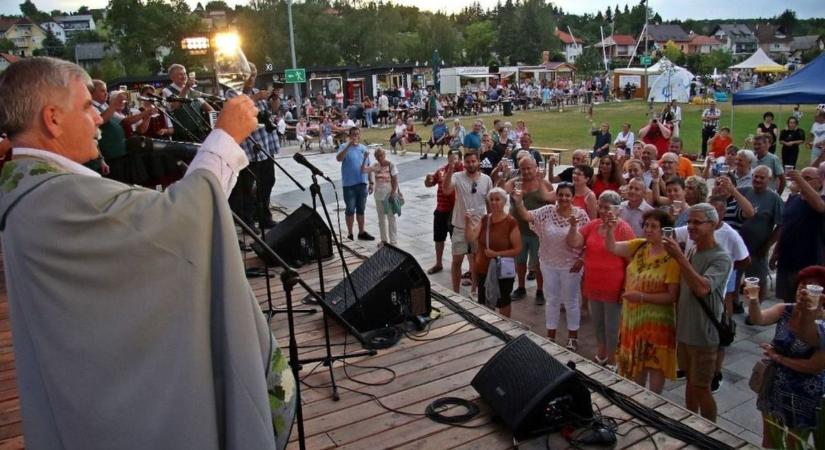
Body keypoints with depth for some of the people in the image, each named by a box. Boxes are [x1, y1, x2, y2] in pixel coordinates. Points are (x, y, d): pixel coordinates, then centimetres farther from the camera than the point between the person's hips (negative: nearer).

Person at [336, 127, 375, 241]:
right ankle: (350, 234, 16)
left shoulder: (364, 148, 9)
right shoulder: (345, 146, -6)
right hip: (349, 184, -4)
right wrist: (349, 145, -31)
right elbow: (339, 158, -25)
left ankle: (362, 232, 24)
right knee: (350, 210, 5)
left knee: (361, 209, 14)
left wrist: (371, 182, 11)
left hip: (362, 184, 5)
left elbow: (368, 167, 13)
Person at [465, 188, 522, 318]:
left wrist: (497, 254, -21)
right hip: (483, 270, 4)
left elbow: (517, 249, -14)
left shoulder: (511, 222, -14)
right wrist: (468, 222, -24)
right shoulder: (484, 220, 1)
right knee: (485, 303, 16)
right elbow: (471, 238, -10)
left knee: (502, 303, 13)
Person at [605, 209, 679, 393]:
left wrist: (642, 296, -26)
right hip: (632, 316, 6)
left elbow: (672, 296, -19)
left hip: (656, 320, -6)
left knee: (654, 365, 8)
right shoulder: (639, 246, -1)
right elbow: (612, 247, -4)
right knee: (636, 362, 20)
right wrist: (610, 229, -21)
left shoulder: (671, 258, -19)